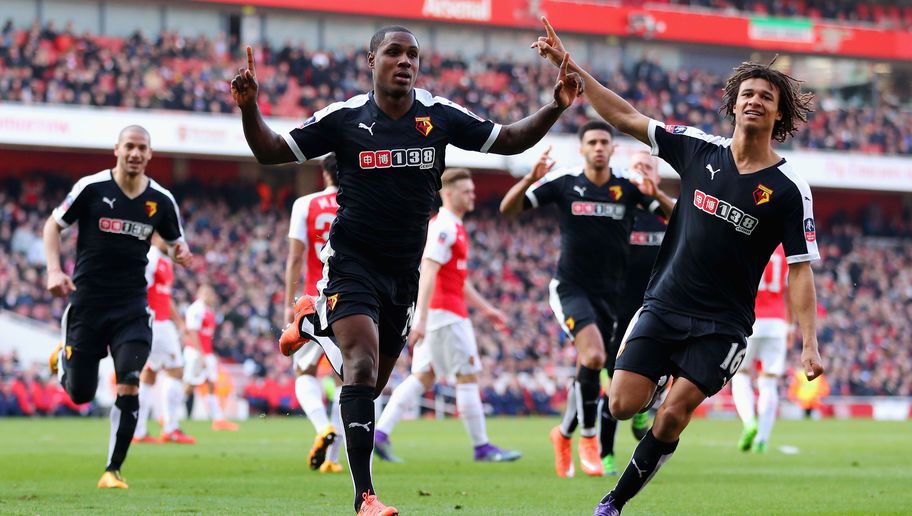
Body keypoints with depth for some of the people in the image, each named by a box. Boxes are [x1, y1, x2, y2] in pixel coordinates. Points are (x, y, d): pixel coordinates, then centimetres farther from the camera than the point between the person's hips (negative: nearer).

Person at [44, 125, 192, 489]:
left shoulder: (161, 200, 1)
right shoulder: (91, 188, -7)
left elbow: (175, 242, 16)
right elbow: (53, 225, 4)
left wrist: (181, 254, -9)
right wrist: (54, 270, -10)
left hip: (131, 306, 1)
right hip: (87, 300, -1)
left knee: (129, 385, -16)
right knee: (80, 393, 4)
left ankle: (113, 470, -5)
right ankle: (63, 357, 41)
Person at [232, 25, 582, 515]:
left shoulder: (439, 116, -2)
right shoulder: (344, 117, -7)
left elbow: (508, 139, 7)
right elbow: (270, 151, -2)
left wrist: (554, 108, -8)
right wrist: (249, 107, -20)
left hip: (404, 270, 4)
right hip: (352, 262, -4)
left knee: (370, 384, 16)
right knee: (363, 367, -22)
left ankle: (314, 320, 46)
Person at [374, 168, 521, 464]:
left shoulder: (454, 227, 19)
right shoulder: (443, 226, -13)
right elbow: (428, 273, -21)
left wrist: (486, 309, 26)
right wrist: (421, 319, -27)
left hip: (439, 313, 10)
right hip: (444, 312, -10)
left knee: (423, 377, 7)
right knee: (468, 375, -4)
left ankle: (380, 432, 1)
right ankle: (481, 447, 1)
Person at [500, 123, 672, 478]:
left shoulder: (628, 188, 0)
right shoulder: (563, 183, -3)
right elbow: (508, 208, -3)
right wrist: (531, 179, -22)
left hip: (608, 294, 3)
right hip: (571, 289, -3)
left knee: (588, 371, 8)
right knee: (594, 356, -25)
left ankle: (564, 434, 35)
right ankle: (588, 438, -9)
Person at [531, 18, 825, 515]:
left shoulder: (788, 189, -7)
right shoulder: (699, 149, 1)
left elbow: (800, 269, -6)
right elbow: (624, 116, 4)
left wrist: (809, 344, -15)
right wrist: (567, 64, -1)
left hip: (721, 325, -3)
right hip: (663, 306, 3)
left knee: (672, 415, -14)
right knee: (623, 405, -7)